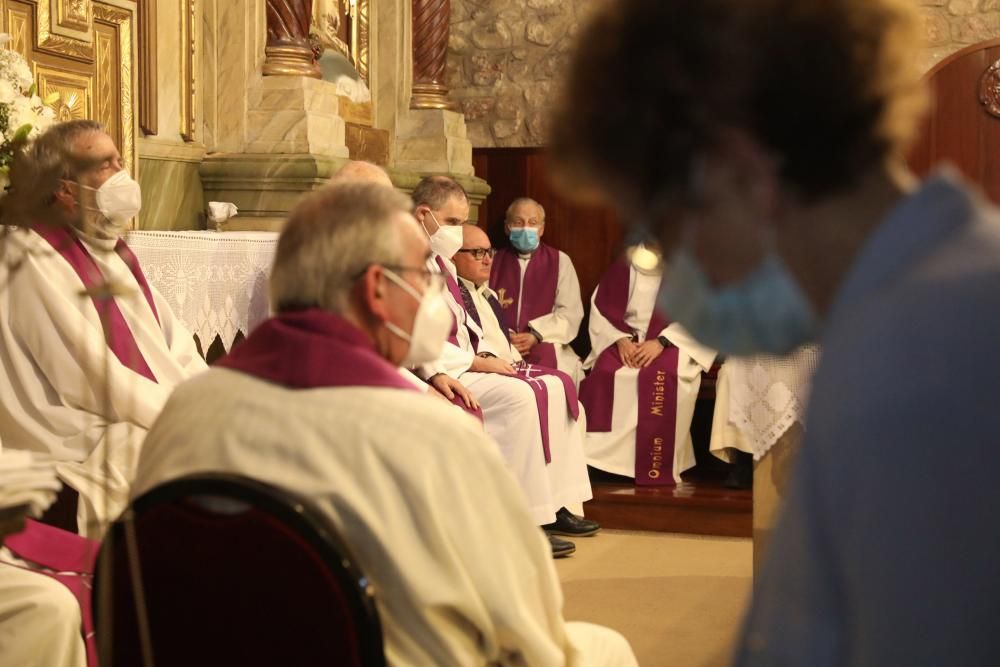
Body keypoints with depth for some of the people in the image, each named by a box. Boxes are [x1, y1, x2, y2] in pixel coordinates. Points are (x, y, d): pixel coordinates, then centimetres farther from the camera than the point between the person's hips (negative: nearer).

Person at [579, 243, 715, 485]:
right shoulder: (624, 265, 11)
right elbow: (602, 307, 7)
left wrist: (662, 341, -20)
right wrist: (620, 339, -12)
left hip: (672, 343, -3)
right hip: (626, 340, 3)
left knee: (662, 377, -36)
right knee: (604, 372, -30)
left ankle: (657, 466, -30)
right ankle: (604, 456, -24)